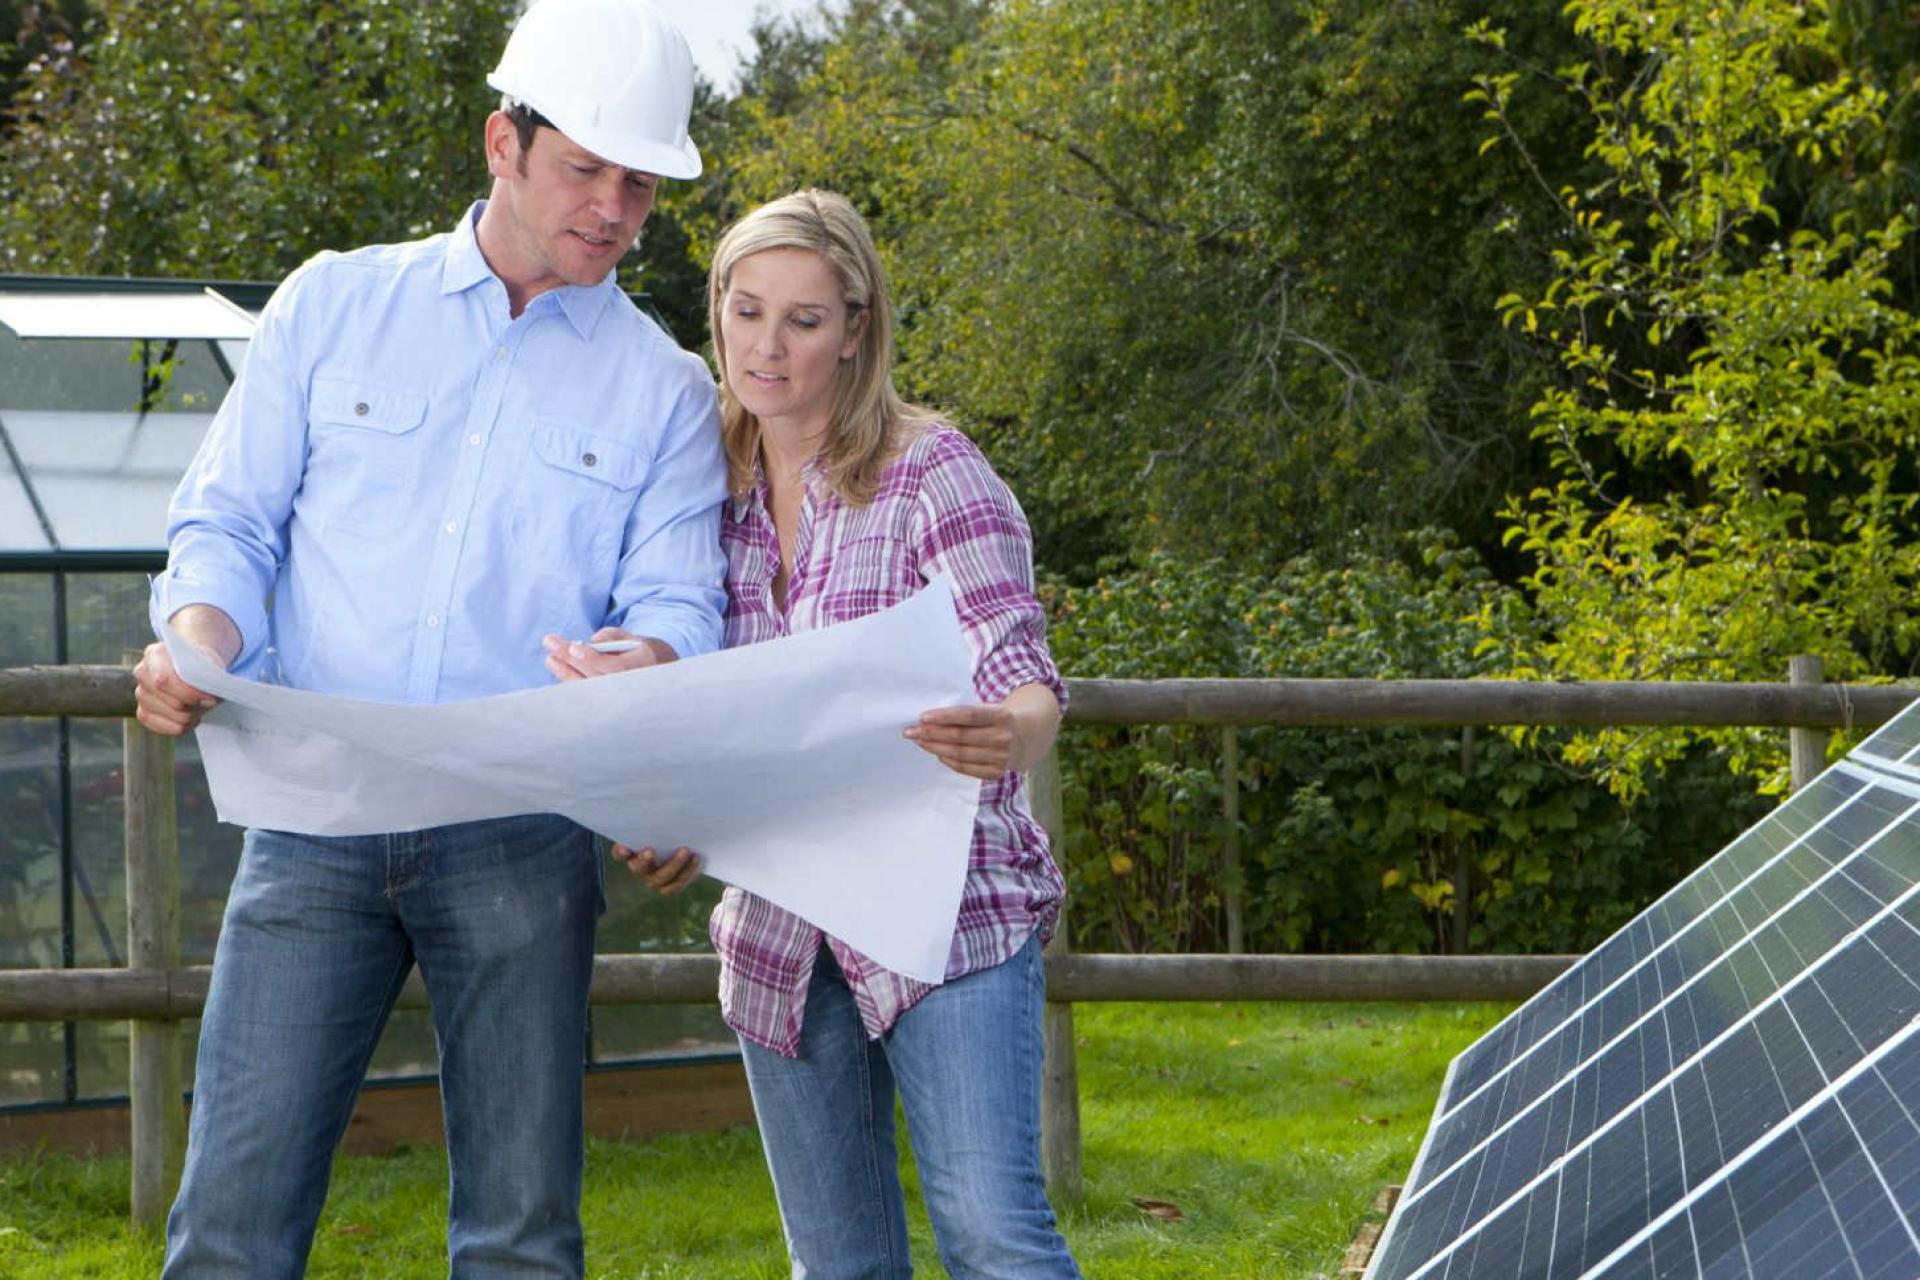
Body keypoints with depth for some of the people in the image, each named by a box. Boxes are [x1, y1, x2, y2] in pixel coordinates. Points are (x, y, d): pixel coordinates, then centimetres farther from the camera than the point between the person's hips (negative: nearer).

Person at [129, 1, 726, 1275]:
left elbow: (680, 599, 2)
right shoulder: (336, 305, 11)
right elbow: (229, 523, 10)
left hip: (521, 843, 0)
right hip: (314, 819, 0)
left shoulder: (665, 390, 10)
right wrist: (198, 640, -13)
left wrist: (637, 662, -23)